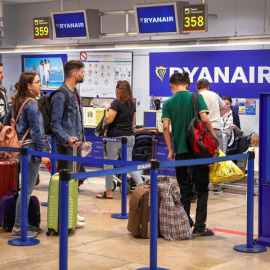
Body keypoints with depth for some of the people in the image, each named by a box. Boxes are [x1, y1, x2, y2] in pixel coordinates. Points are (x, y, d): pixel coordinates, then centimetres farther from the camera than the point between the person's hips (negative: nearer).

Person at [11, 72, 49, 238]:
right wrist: (43, 153, -15)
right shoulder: (31, 104, -14)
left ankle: (23, 223, 20)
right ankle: (18, 229, -4)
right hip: (31, 149, -9)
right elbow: (35, 131, -17)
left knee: (26, 188, 15)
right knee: (27, 190, -6)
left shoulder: (18, 102, 13)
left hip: (22, 147, 9)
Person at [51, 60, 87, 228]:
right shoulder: (60, 95, -15)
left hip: (76, 144, 10)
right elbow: (55, 123, -18)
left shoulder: (76, 93, 15)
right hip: (66, 145, -10)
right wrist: (67, 138, -31)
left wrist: (82, 138, 21)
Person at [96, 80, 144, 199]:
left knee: (109, 164, 5)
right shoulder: (132, 104, 10)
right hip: (129, 136, 7)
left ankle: (108, 192, 9)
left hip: (116, 137, -7)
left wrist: (107, 110, 3)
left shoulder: (116, 103, -11)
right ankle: (141, 185, 0)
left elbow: (108, 120, -14)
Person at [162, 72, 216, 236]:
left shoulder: (168, 103, 3)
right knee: (202, 189, 6)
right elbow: (204, 119, -13)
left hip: (180, 150, 2)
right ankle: (200, 226, 3)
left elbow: (166, 127, -5)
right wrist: (214, 138, -4)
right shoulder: (196, 97, -1)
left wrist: (170, 149, 2)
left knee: (185, 190, 11)